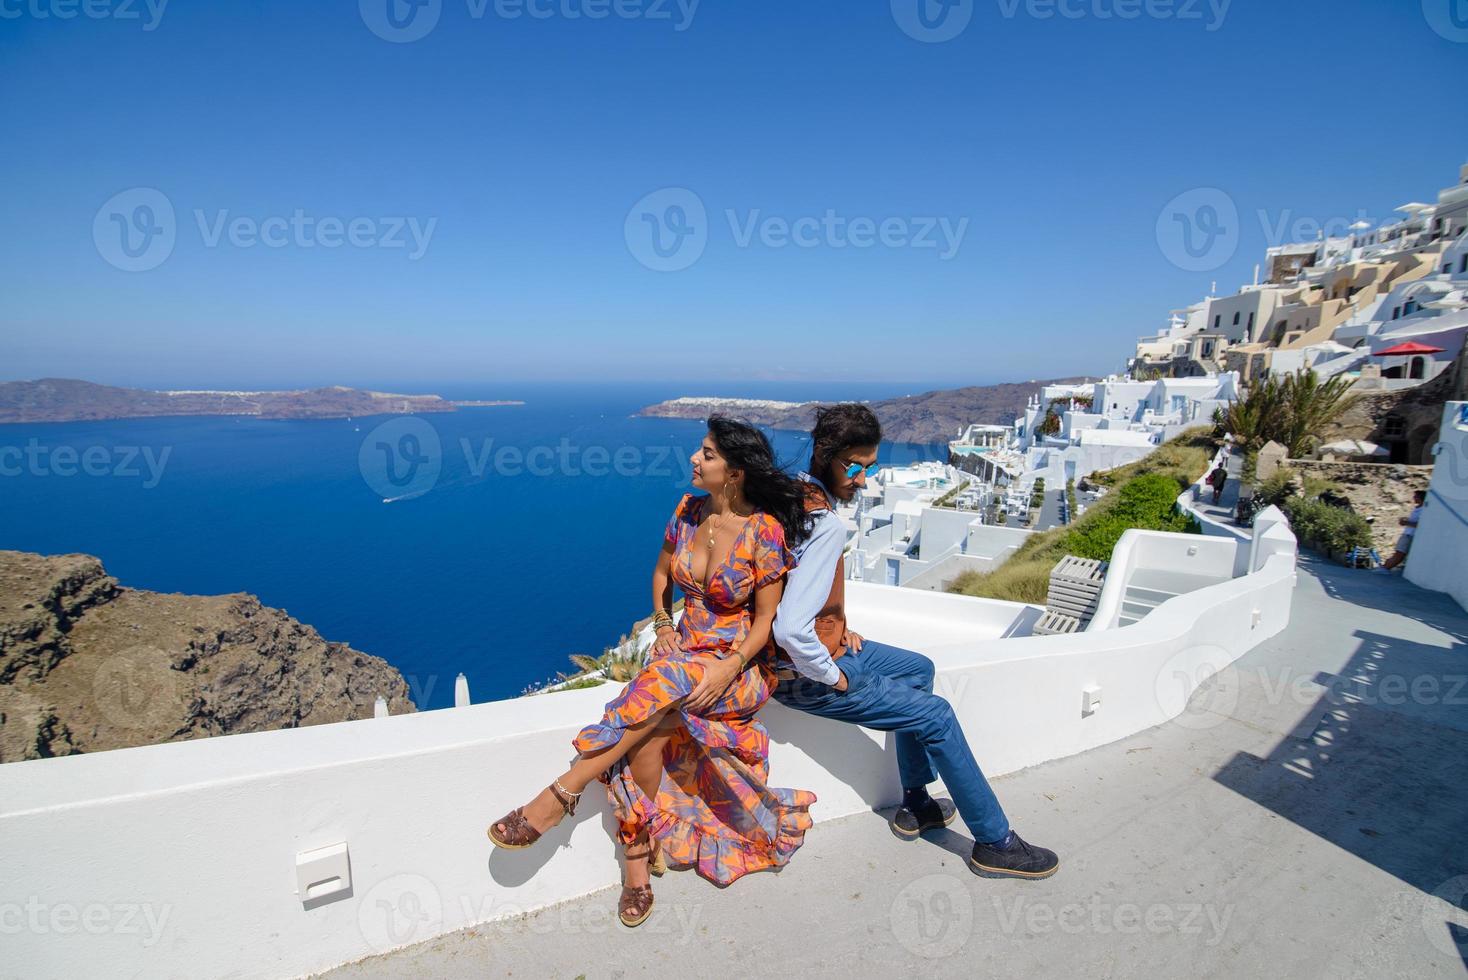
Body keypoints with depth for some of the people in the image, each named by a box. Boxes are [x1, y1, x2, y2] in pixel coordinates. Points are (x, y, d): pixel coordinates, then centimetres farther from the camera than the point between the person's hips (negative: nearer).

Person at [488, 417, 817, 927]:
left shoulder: (765, 531, -15)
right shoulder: (688, 510, 0)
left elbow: (765, 620, -9)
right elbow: (661, 573, 15)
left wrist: (729, 669, -23)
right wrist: (662, 625, -1)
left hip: (742, 665, -4)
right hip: (682, 651, 4)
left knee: (662, 683, -33)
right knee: (644, 741, -23)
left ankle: (560, 794, -22)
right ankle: (638, 865, -6)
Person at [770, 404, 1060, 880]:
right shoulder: (827, 526, -30)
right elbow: (790, 629, -38)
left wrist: (838, 629, 10)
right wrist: (833, 677, -19)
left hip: (821, 646, 10)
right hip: (805, 675, -10)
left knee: (918, 670, 23)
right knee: (937, 716, 1)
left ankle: (915, 804, 33)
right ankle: (994, 843, 20)